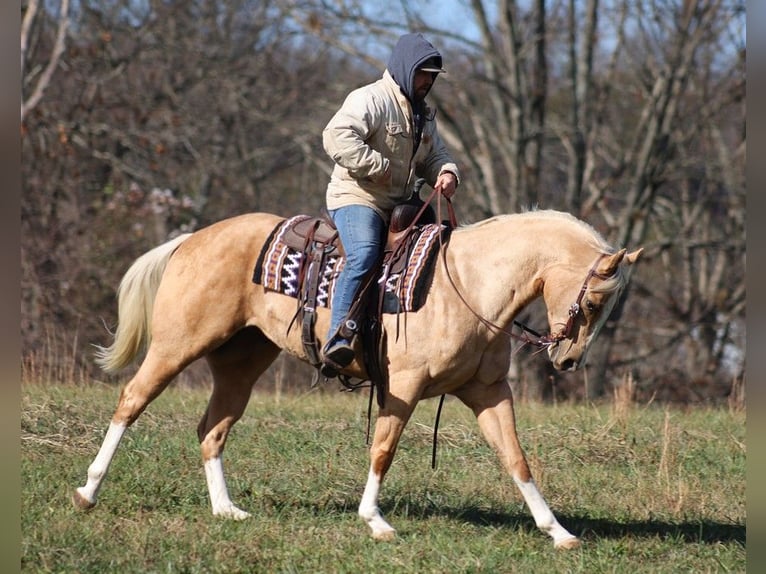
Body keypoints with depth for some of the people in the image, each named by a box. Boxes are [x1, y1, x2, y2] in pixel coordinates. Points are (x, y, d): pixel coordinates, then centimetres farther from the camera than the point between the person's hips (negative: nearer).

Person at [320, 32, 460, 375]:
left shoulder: (422, 114, 20)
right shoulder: (370, 100, -10)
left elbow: (435, 155, 26)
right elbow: (338, 137, -25)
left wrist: (447, 173, 1)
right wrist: (379, 167, -23)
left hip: (399, 206, 10)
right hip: (356, 197, -10)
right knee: (363, 255, -34)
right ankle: (337, 340, -39)